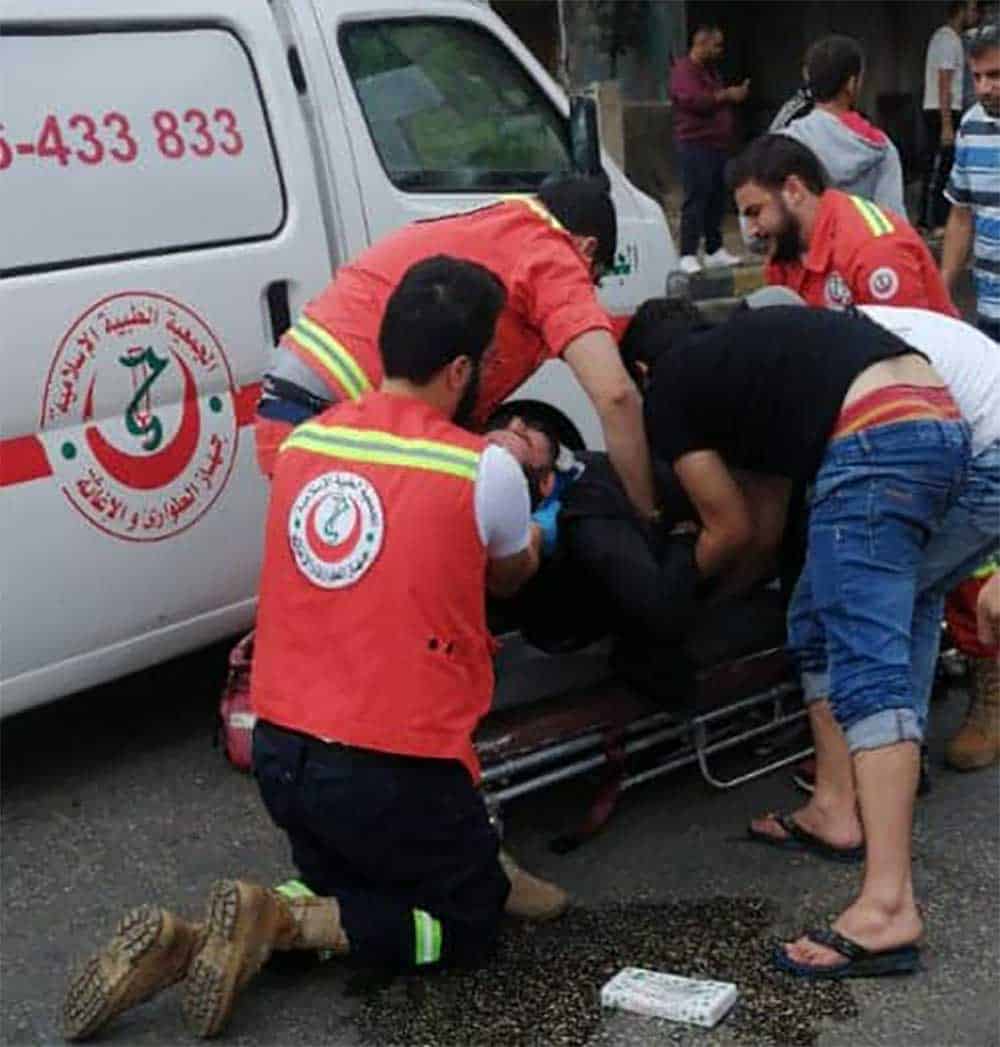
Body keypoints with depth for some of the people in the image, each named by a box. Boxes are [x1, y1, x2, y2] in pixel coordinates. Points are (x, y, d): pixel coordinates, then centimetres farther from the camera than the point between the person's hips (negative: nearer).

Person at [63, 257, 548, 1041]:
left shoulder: (304, 441, 4)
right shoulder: (485, 470, -11)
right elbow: (508, 579, 10)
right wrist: (534, 536, 34)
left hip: (280, 750, 6)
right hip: (396, 768, -6)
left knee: (346, 887, 28)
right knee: (470, 923, 17)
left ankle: (179, 943, 5)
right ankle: (279, 920, -4)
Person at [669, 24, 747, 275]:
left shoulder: (709, 71, 22)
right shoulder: (683, 71, -9)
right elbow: (693, 100, -24)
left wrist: (735, 94, 17)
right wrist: (726, 95, -18)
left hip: (717, 144, 10)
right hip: (695, 144, -10)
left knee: (716, 200, 10)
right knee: (695, 201, -13)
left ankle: (714, 251, 16)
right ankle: (688, 256, -14)